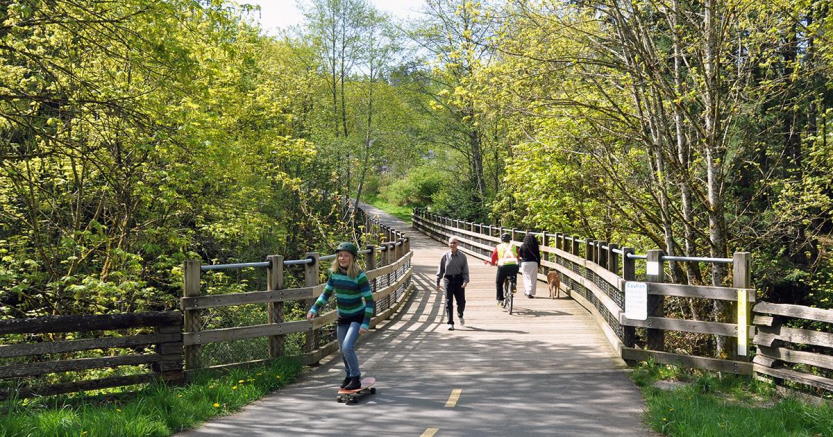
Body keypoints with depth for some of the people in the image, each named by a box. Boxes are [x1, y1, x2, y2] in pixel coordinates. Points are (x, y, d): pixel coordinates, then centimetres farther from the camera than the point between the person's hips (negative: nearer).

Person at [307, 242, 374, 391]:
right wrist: (314, 309, -7)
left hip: (357, 317, -6)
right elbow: (326, 294, 6)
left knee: (347, 347, -19)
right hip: (342, 317, 6)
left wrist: (365, 324, -24)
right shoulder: (335, 273, -5)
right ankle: (349, 375, 39)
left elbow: (369, 301, -19)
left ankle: (356, 379, -1)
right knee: (343, 350, 14)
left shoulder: (359, 276, -21)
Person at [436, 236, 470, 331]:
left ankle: (460, 316, 37)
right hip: (448, 279, -1)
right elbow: (440, 270, 5)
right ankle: (450, 323, 7)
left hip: (459, 280, 1)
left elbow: (465, 270, 2)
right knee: (449, 302, -2)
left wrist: (465, 281, -12)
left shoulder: (462, 256, 0)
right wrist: (437, 283, 5)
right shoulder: (445, 256, -1)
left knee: (461, 301, 5)